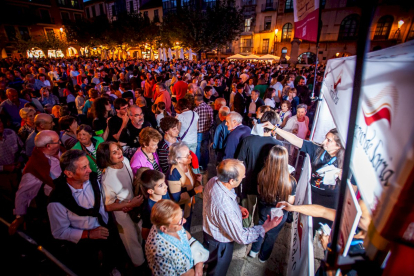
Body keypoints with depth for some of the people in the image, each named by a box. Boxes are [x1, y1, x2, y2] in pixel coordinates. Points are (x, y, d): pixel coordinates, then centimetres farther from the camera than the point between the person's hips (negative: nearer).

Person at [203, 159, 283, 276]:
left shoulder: (213, 180, -22)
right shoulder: (226, 209, -47)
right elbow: (242, 237, -31)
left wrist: (237, 208, -8)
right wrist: (265, 227, -23)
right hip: (219, 243, -7)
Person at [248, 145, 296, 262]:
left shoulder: (262, 174, -26)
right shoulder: (290, 181, -32)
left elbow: (259, 191, -8)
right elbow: (290, 201, -15)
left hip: (263, 209, 2)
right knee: (272, 235, 26)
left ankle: (253, 251, 52)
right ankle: (263, 257, 51)